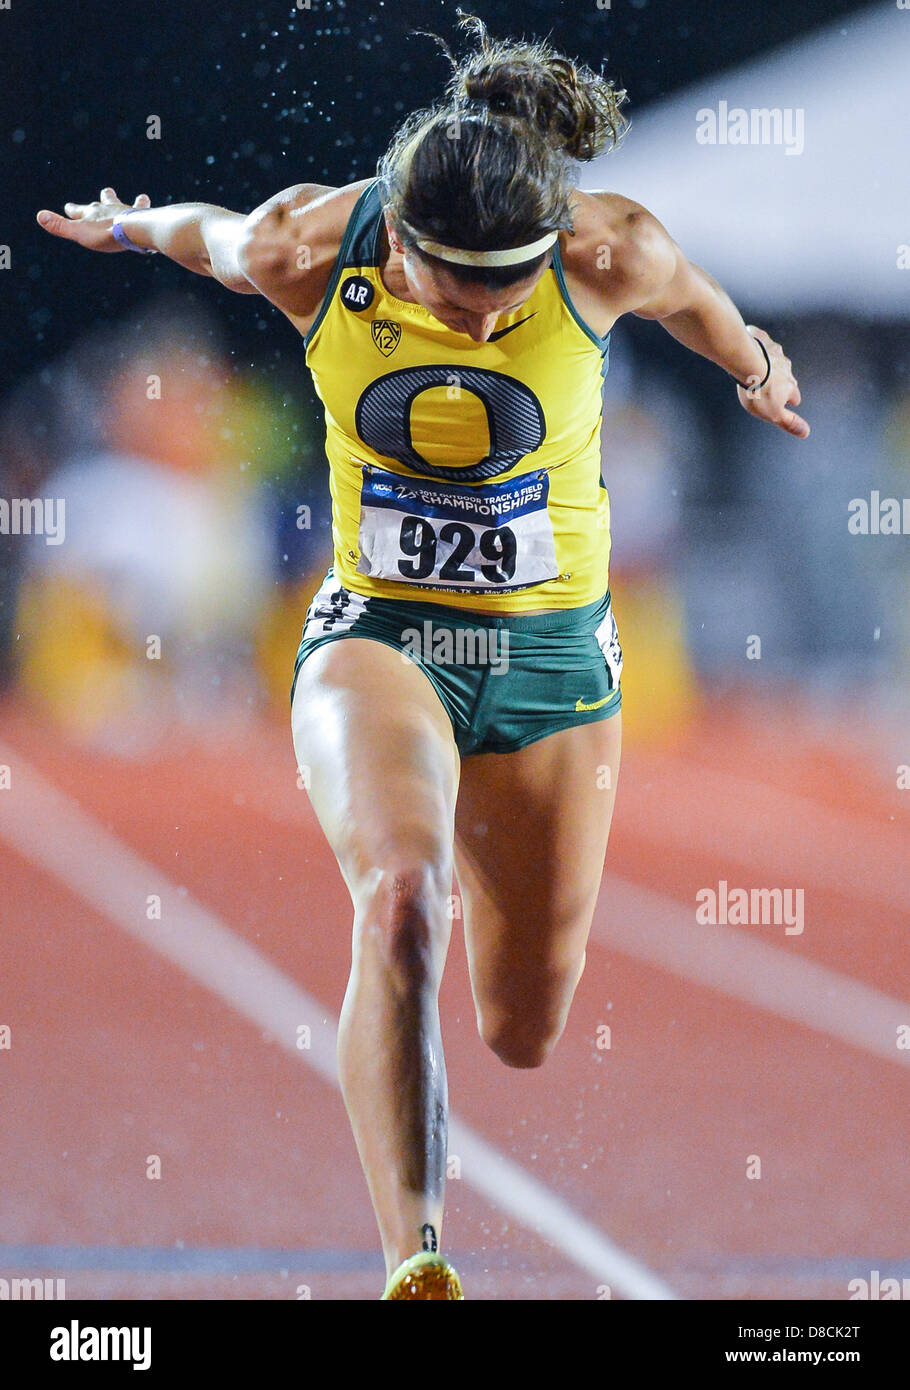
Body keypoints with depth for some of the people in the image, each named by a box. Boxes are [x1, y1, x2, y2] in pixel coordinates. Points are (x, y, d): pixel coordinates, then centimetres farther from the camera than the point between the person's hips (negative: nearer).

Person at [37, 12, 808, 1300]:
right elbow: (203, 234, 7)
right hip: (376, 635, -1)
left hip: (553, 653, 1)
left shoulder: (611, 252, -18)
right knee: (401, 900, -33)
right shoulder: (309, 247, -17)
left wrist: (760, 369, 27)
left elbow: (699, 301, 6)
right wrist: (126, 225, 28)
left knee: (525, 1031, 10)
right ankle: (414, 1259, -35)